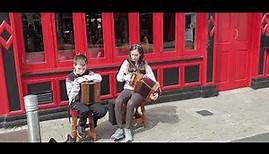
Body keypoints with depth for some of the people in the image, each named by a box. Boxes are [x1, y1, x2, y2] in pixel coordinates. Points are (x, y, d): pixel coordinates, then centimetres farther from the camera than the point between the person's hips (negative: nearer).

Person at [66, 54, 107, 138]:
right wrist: (77, 82, -22)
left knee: (102, 110, -23)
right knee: (85, 110, -37)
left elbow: (99, 78, -13)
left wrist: (86, 77, -20)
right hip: (76, 101, -3)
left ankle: (92, 122, 12)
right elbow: (71, 95, -11)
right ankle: (81, 126, -2)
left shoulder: (88, 73, 5)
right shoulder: (70, 77, -4)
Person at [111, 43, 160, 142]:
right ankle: (120, 129, -19)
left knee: (130, 103, -34)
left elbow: (152, 80, -1)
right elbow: (118, 77, 7)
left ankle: (127, 129, -16)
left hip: (140, 90, -2)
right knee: (117, 102, -29)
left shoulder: (144, 65, 1)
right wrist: (126, 77, -15)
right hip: (128, 89, 2)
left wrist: (155, 92, -17)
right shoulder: (126, 63, 6)